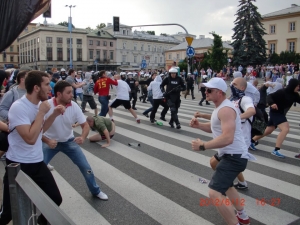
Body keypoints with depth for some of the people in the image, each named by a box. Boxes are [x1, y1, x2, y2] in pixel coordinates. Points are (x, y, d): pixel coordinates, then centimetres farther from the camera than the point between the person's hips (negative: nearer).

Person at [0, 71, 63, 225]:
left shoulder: (39, 104, 2)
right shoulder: (18, 107, -22)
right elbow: (30, 138, -30)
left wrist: (54, 114, 1)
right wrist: (41, 113, -23)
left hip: (37, 163, 7)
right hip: (18, 165, -7)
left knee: (56, 199, 10)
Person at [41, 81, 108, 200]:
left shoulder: (74, 106, -17)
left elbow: (85, 125, -10)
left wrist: (82, 137, -31)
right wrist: (47, 141, -34)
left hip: (69, 141, 2)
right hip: (50, 142, -2)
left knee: (85, 166, 2)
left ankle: (96, 191, 23)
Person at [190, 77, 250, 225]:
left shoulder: (225, 109, -22)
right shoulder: (220, 107, 12)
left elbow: (227, 138, -32)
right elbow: (216, 128, 23)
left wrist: (203, 146, -28)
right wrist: (198, 125, 5)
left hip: (234, 157, -12)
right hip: (232, 155, 12)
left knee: (215, 193, -21)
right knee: (225, 185, 32)